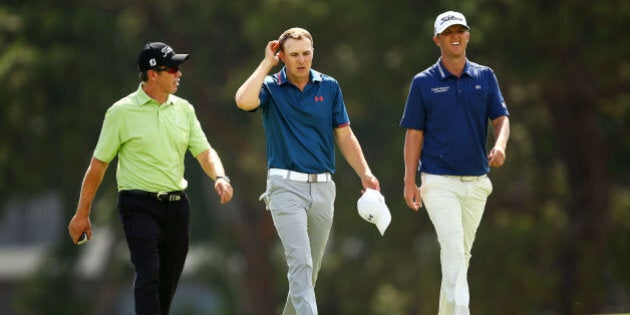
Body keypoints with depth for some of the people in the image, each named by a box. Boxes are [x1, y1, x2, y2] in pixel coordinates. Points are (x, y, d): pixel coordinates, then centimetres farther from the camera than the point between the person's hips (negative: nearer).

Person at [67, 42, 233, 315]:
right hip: (140, 206, -5)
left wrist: (220, 178, -14)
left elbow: (205, 153, 9)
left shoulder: (183, 109, 10)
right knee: (148, 273, -21)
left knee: (168, 282, 7)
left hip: (177, 206, 5)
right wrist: (82, 214, 2)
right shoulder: (122, 112, -4)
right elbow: (98, 164, 0)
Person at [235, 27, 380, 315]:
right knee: (300, 262, -18)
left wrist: (364, 173, -1)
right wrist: (267, 63, -12)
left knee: (311, 267, 10)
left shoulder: (329, 87, 8)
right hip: (286, 186, -4)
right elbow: (244, 100, -24)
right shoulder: (271, 87, -1)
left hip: (323, 186, 4)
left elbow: (344, 135, 11)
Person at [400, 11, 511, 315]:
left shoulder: (485, 76, 9)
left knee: (463, 254, 10)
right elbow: (414, 134, 2)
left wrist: (500, 144, -19)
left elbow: (501, 117, 4)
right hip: (439, 181, -4)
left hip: (477, 181, 4)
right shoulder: (424, 82, 2)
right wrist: (410, 182, -5)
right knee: (453, 249, -17)